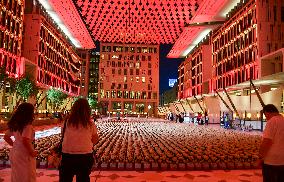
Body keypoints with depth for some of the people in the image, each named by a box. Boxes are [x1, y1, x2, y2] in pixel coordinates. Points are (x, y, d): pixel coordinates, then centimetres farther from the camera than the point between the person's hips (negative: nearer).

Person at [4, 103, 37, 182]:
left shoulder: (15, 125, 5)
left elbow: (6, 137, 14)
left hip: (14, 152, 8)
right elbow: (25, 141, -31)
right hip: (24, 155, -8)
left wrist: (14, 145, 15)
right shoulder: (27, 126, -20)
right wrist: (32, 152, -19)